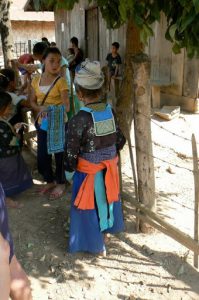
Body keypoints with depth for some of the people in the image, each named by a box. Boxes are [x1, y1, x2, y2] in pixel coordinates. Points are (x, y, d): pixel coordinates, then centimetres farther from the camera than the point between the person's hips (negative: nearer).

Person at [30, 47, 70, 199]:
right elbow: (32, 101, 8)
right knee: (42, 155, 12)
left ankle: (60, 184, 27)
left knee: (59, 154, 8)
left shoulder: (61, 81, -12)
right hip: (42, 123, 5)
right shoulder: (36, 80, 2)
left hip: (58, 124, -4)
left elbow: (66, 106, -16)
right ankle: (50, 181, 35)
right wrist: (40, 109, -13)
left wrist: (53, 111, -33)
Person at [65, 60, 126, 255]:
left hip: (88, 170, -6)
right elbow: (120, 140, 2)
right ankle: (108, 226, 50)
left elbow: (71, 150, -18)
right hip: (109, 167, 6)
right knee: (107, 197, 27)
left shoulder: (80, 119, -25)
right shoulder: (110, 111, -7)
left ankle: (93, 242, 28)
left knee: (88, 204, 13)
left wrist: (69, 167, 0)